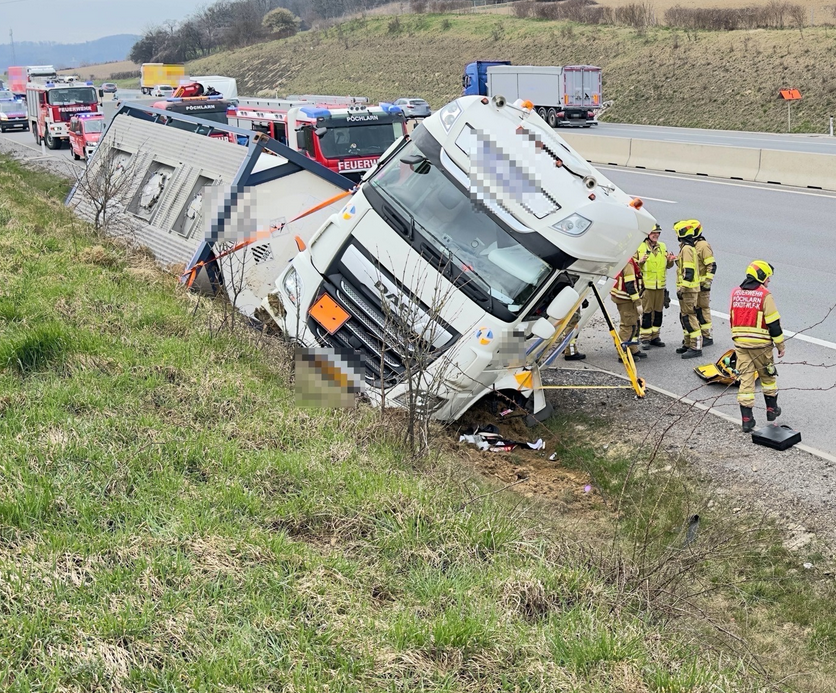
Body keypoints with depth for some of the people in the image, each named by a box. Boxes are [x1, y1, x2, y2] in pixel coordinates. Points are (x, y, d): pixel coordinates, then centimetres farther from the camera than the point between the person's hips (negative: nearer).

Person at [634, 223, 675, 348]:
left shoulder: (662, 247, 13)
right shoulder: (640, 247, -3)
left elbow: (667, 266, 20)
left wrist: (670, 261, -1)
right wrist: (640, 262, -22)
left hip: (660, 285, 5)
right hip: (646, 285, -5)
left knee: (658, 311, 10)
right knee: (646, 312, -4)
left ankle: (655, 336, 19)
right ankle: (645, 338, 2)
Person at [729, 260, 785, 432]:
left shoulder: (735, 292, 6)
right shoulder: (764, 295, -11)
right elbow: (773, 323, -10)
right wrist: (780, 345, -2)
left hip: (740, 343, 4)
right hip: (760, 344, -4)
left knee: (746, 379, 5)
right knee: (767, 376, 17)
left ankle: (747, 419, 3)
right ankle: (772, 409, 31)